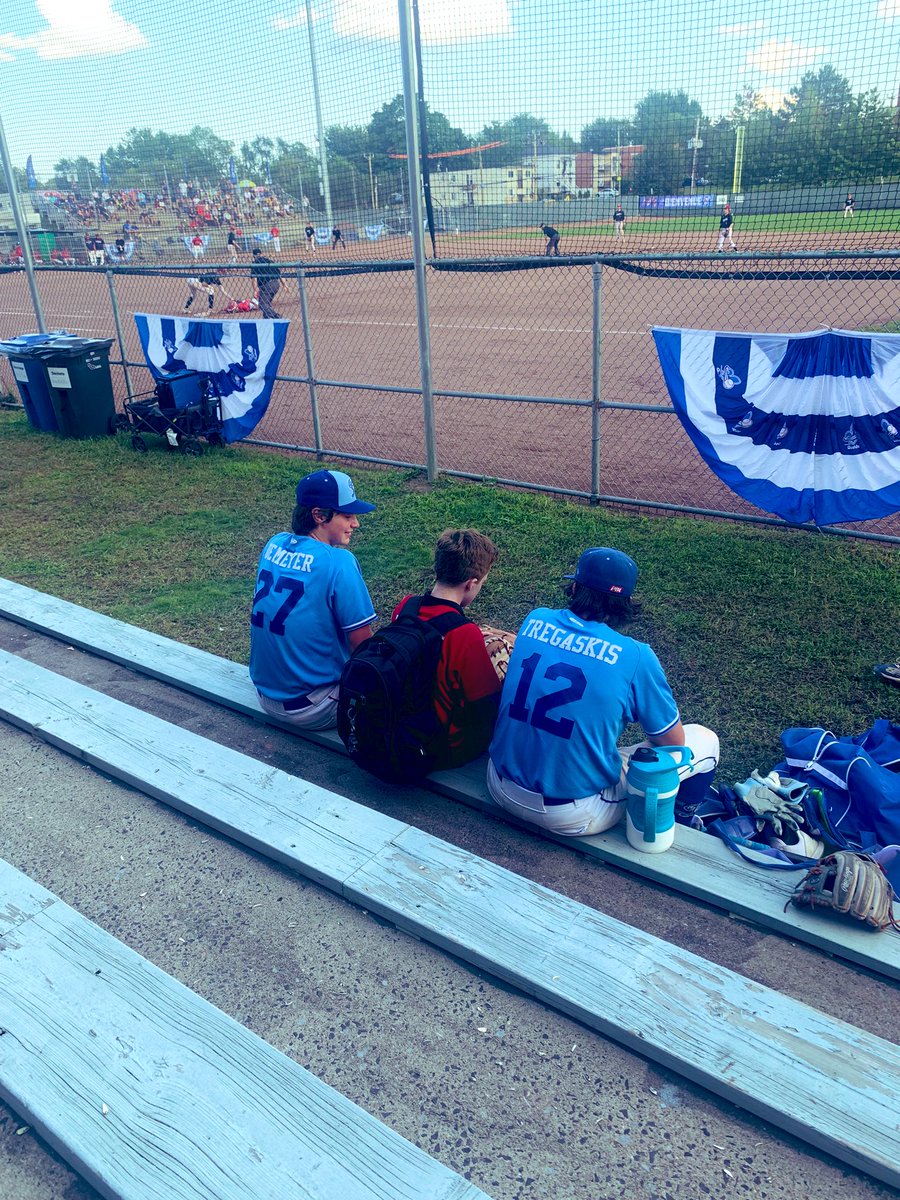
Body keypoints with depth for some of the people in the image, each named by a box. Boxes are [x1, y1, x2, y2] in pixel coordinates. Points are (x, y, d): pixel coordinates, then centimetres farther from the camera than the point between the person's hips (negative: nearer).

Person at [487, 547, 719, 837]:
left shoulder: (535, 620, -3)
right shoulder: (635, 657, -16)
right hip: (574, 816, -5)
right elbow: (672, 741, -4)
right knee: (705, 740, 9)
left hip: (503, 788, 5)